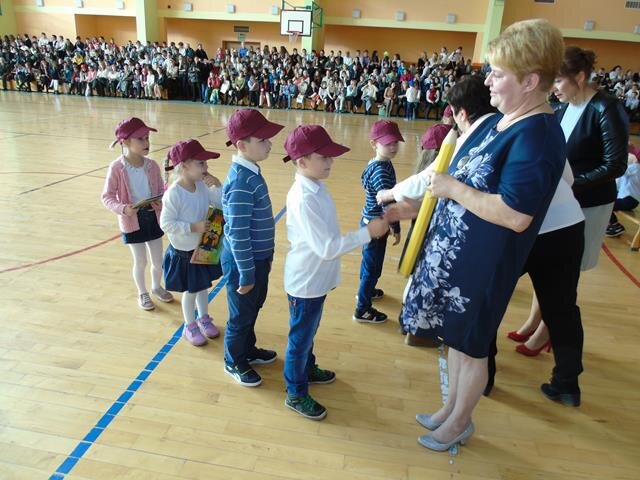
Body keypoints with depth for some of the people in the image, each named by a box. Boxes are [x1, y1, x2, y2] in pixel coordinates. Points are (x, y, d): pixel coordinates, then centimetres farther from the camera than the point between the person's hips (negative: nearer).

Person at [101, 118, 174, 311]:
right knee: (140, 261, 10)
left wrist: (161, 203, -17)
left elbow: (161, 190, 4)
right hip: (132, 219, -3)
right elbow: (107, 197, -11)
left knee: (158, 260, 15)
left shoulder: (152, 166, -5)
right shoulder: (117, 168, -16)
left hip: (153, 216, 4)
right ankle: (142, 293, 35)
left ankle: (156, 286, 43)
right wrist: (123, 209, -28)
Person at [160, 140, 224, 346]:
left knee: (202, 286, 22)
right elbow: (166, 223, -24)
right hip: (184, 252, -6)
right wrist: (193, 227, -28)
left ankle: (203, 319, 43)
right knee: (190, 291, 11)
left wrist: (217, 185, -13)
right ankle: (190, 327, 33)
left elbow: (221, 203, 3)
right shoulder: (173, 194, -25)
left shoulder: (202, 187, -5)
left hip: (203, 248, 6)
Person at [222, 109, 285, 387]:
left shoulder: (250, 172, 2)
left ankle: (247, 350, 47)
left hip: (258, 257, 9)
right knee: (242, 314, 12)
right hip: (244, 261, -9)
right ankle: (234, 362, 34)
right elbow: (237, 234, -26)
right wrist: (246, 274, -19)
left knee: (253, 308, 25)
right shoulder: (241, 182, -28)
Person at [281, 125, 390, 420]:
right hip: (305, 283, -8)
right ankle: (296, 394, 29)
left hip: (317, 279, 8)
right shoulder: (303, 199, -29)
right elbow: (327, 247, -31)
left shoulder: (316, 187, 0)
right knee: (300, 338, 10)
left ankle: (307, 369, 50)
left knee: (309, 332, 27)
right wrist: (368, 232, -28)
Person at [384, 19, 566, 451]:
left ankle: (460, 422, 36)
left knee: (472, 346, 11)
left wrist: (453, 188, -23)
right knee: (455, 336, 22)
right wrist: (418, 207, 10)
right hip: (453, 250, 9)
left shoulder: (537, 135, -22)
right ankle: (451, 408, 44)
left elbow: (516, 216, -30)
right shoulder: (497, 123, 7)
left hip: (485, 263, -9)